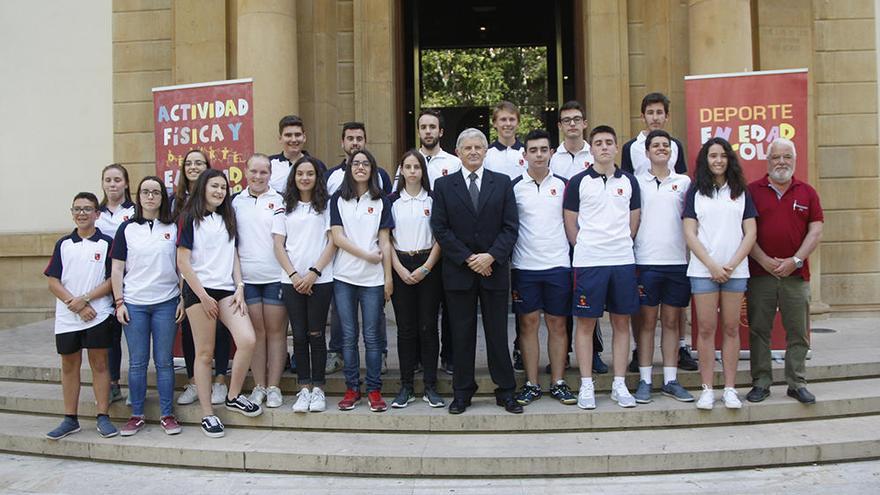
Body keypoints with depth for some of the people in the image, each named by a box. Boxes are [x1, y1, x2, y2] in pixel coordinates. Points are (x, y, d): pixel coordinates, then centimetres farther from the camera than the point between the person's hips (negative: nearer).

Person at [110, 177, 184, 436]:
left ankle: (167, 414, 12)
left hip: (166, 303, 0)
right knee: (137, 363, 6)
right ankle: (137, 415, 17)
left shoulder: (173, 228, 5)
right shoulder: (127, 228, 5)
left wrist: (183, 299, -1)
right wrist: (119, 302, -1)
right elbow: (117, 269, 5)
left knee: (164, 361, 4)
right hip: (134, 304, 1)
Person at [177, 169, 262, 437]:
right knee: (205, 353, -1)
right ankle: (207, 414, 9)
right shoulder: (190, 219, 0)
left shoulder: (227, 219, 17)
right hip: (199, 291, -4)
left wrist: (239, 287, 2)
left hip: (226, 289, 5)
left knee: (248, 340, -13)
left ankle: (233, 396, 6)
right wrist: (203, 297, -10)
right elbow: (183, 262, -6)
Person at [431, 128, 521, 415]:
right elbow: (440, 229, -1)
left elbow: (510, 227, 1)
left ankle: (506, 391, 16)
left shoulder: (502, 183, 7)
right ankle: (462, 392, 17)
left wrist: (491, 256, -12)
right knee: (462, 335, 6)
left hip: (495, 270, 0)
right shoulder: (443, 185, 5)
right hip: (458, 272, 0)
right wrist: (467, 259, -10)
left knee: (498, 334, 5)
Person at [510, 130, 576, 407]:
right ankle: (532, 384, 13)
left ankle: (558, 383, 15)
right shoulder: (514, 187, 1)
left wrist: (572, 249, 6)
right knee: (528, 323, 4)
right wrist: (504, 262, 0)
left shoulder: (562, 185, 5)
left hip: (558, 264, 1)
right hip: (524, 266, -1)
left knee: (557, 324, 5)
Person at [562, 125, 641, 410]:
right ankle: (586, 386, 11)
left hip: (623, 260, 3)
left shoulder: (629, 181, 9)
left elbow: (634, 221, 15)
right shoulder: (578, 182, 1)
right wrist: (584, 248, 0)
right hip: (588, 261, -3)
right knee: (586, 323, 2)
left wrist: (621, 245, 8)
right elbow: (570, 223, 3)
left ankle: (619, 385, 17)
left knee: (621, 323, 7)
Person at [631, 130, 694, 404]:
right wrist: (629, 261, -2)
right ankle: (645, 380, 10)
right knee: (647, 321, 4)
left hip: (678, 261, 2)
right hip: (646, 261, -2)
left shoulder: (684, 182, 10)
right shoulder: (637, 183, 4)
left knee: (671, 322, 8)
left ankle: (671, 380, 15)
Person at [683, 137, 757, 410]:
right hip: (703, 269, -1)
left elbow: (750, 234, 5)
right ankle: (707, 389, 5)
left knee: (731, 328, 4)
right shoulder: (696, 192, 6)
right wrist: (712, 265, -9)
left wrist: (732, 265, -7)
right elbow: (690, 234, 0)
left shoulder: (741, 192, 10)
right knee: (706, 329, -1)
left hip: (735, 269, 1)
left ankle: (730, 389, 10)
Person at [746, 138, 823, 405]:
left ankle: (797, 384, 16)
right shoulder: (752, 191, 3)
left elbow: (816, 230, 3)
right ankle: (761, 383, 12)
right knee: (759, 330, 3)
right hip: (759, 273, -1)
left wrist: (796, 260, -8)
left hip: (796, 274, 1)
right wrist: (764, 260, -11)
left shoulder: (807, 192, 9)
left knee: (797, 332, 6)